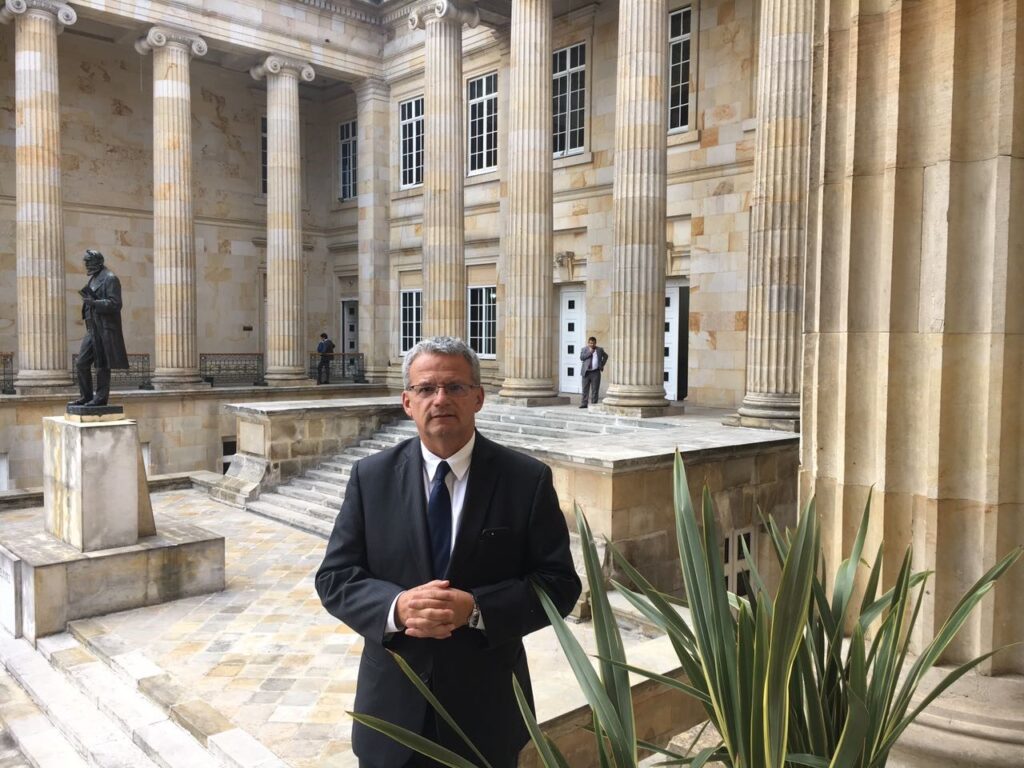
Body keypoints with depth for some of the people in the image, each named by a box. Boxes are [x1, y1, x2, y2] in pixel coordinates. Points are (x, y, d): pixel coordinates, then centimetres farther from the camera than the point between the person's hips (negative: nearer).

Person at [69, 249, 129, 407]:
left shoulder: (110, 278, -7)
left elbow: (115, 304, -16)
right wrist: (87, 298, 10)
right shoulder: (93, 279, 19)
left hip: (105, 329, -9)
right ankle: (86, 396, 14)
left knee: (102, 365, -4)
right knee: (81, 364, 6)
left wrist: (94, 302, -24)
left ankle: (101, 397, 3)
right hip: (92, 329, 9)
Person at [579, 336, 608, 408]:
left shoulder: (600, 349, 10)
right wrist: (589, 352, -11)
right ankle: (584, 403, 7)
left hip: (596, 372, 0)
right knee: (585, 389, 2)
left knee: (595, 390, 0)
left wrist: (602, 365, 13)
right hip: (586, 372, 0)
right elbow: (581, 357, -6)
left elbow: (605, 356, 24)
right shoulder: (584, 349, 8)